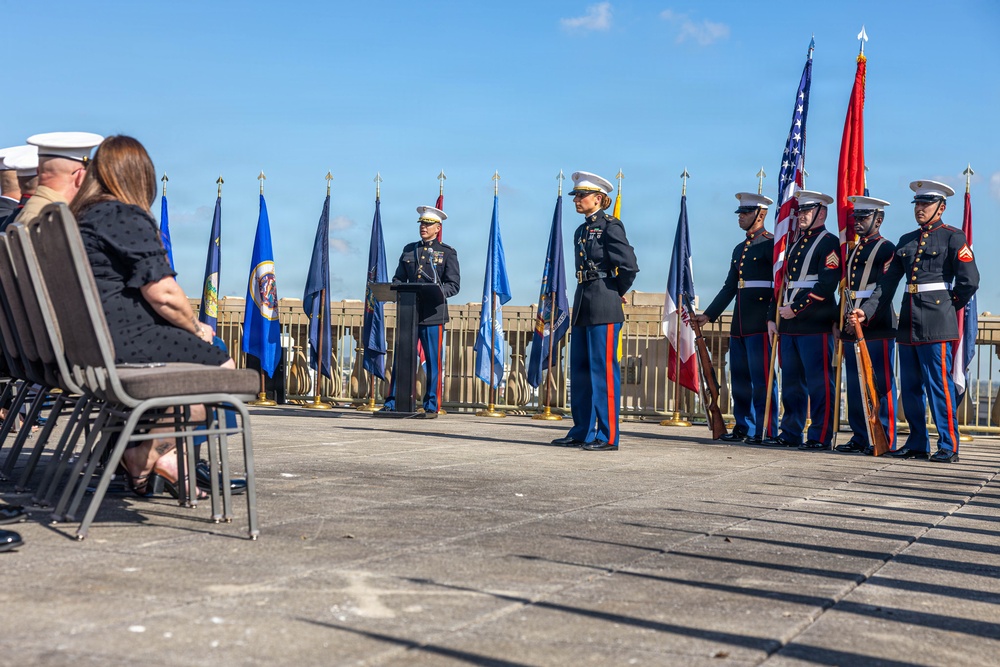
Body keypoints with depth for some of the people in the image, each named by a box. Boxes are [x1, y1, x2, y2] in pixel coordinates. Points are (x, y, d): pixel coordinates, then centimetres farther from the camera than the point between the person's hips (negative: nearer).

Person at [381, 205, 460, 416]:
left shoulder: (447, 252, 4)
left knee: (434, 362, 1)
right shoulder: (409, 249, 16)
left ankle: (432, 407, 8)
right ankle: (392, 403, 8)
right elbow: (398, 278, 17)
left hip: (433, 314, -3)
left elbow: (454, 284, -1)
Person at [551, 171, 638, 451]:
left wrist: (619, 292, -2)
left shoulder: (610, 226, -9)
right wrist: (585, 295, 13)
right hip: (583, 307, 9)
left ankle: (607, 436, 1)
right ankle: (582, 432, 20)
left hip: (604, 309, -9)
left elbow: (629, 266, -16)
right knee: (580, 370, 12)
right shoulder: (581, 231, 17)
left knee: (603, 370, -5)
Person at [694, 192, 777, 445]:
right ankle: (744, 428, 19)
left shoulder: (772, 244, -5)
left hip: (761, 323, -8)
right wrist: (709, 315, 17)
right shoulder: (739, 249, 20)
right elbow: (729, 287, 22)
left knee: (761, 378, -6)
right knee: (739, 378, 10)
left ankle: (766, 431, 0)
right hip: (740, 324, 8)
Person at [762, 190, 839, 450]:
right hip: (789, 325, 8)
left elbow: (826, 285, -16)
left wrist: (795, 309, -17)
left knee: (819, 382, -4)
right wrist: (773, 317, 13)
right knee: (792, 382, 11)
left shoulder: (829, 243, -5)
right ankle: (790, 434, 18)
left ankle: (821, 437, 1)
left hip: (815, 324, -8)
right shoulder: (796, 244, 21)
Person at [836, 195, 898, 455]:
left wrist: (864, 318, -18)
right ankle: (860, 437, 16)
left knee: (883, 385, -3)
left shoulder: (887, 249, -5)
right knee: (855, 386, 9)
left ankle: (885, 440, 1)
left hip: (877, 325, -8)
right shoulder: (853, 251, 19)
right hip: (852, 326, 8)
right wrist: (841, 322, 16)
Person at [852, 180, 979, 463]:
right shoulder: (906, 241, 15)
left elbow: (970, 281, -10)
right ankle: (917, 443, 19)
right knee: (910, 387, 10)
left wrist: (949, 306, 1)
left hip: (936, 323, -6)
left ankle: (949, 447, 2)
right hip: (908, 323, 7)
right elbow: (887, 282, 11)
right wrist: (866, 310, 1)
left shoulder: (953, 237, -3)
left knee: (939, 384, -5)